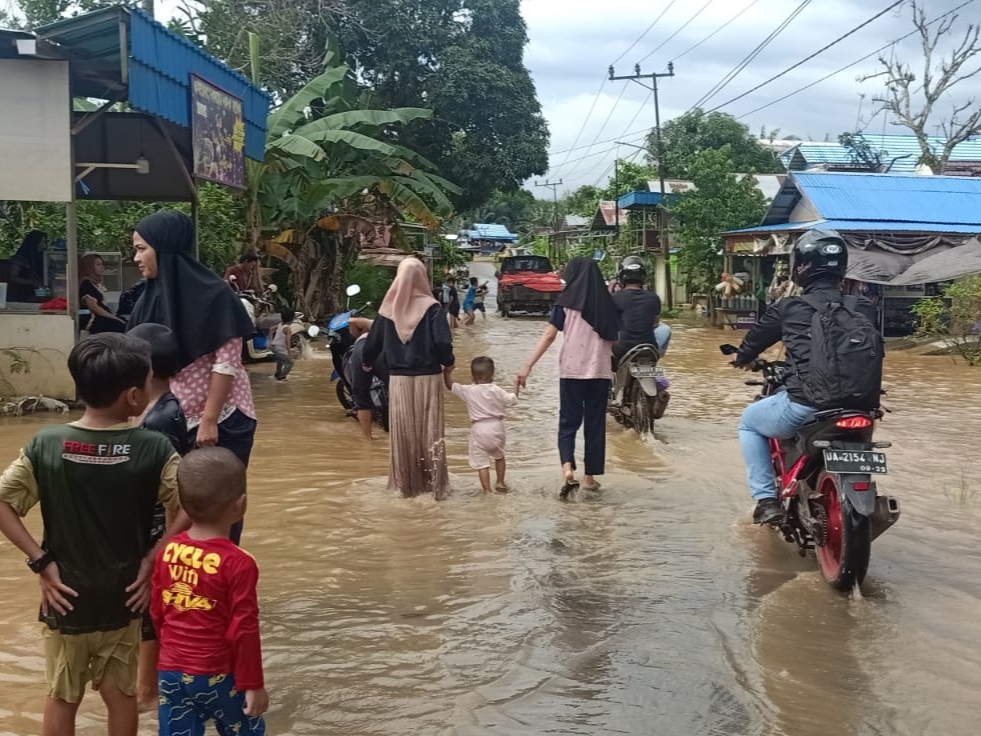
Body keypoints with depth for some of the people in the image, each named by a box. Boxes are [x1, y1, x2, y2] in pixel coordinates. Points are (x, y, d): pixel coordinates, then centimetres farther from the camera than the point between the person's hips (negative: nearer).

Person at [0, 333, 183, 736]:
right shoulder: (154, 449, -14)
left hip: (67, 596, 1)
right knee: (121, 695, 18)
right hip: (122, 596, -1)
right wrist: (152, 559, -8)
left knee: (62, 697, 19)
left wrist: (41, 562, -6)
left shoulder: (45, 444, -9)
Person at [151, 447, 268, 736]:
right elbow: (243, 630, -16)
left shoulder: (167, 551, -2)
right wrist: (253, 685, -6)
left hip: (171, 673, 5)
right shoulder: (238, 563, -19)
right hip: (217, 677, -4)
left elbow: (157, 613, 8)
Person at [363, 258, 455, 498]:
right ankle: (435, 484, 8)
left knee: (403, 432, 9)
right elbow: (442, 343, -17)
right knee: (430, 432, 4)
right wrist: (448, 362, 4)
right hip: (428, 378, -2)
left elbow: (373, 342, 8)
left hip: (399, 379, 2)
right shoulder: (431, 307, -9)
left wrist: (366, 362, 28)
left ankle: (406, 484, 16)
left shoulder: (388, 308, 1)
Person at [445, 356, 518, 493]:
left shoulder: (467, 391, -6)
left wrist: (447, 371, 13)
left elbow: (450, 385, 2)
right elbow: (512, 400, 6)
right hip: (496, 427, 2)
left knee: (481, 462, 2)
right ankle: (500, 483, 33)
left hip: (478, 430, -2)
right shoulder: (497, 391, -5)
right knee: (499, 456, 26)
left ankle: (487, 490, -1)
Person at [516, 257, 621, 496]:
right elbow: (615, 340, 8)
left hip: (572, 370, -2)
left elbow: (549, 335, -9)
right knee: (595, 423, 12)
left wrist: (528, 366, -9)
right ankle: (590, 476, 15)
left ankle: (567, 467, -16)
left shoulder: (567, 301, -2)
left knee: (569, 421, 6)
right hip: (600, 371, 2)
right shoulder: (608, 303, 6)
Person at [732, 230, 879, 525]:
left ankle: (766, 499, 14)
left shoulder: (789, 308, -3)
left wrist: (743, 358, 37)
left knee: (750, 421, 25)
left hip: (804, 408, -4)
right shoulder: (864, 308, 6)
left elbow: (758, 336, 14)